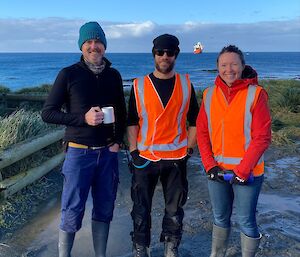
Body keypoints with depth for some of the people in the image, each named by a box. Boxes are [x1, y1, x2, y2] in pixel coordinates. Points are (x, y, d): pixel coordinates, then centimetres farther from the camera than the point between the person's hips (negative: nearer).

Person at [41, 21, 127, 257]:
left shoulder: (113, 75, 7)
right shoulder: (68, 74, -4)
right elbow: (48, 113, -5)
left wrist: (118, 141, 3)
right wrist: (83, 118, -16)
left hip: (108, 153, 4)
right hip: (79, 152, -3)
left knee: (104, 210, 12)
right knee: (72, 212, 3)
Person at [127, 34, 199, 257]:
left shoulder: (186, 84, 3)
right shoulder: (139, 86, 1)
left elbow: (194, 121, 8)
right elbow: (132, 121, 3)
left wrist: (189, 148, 2)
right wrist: (133, 151, -3)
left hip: (176, 158, 1)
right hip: (145, 157, 0)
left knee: (175, 209, 12)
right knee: (141, 209, 8)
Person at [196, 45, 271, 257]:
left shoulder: (256, 94, -9)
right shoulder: (209, 95, 2)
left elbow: (262, 137, -12)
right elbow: (202, 132, 3)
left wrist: (242, 171, -14)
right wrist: (210, 166, -6)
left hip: (248, 173, -4)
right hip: (217, 171, 4)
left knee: (247, 222, 9)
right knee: (220, 219, 19)